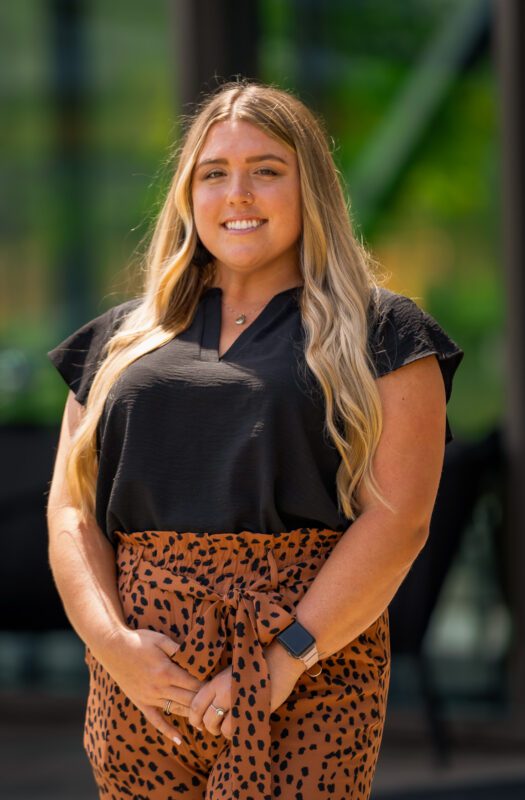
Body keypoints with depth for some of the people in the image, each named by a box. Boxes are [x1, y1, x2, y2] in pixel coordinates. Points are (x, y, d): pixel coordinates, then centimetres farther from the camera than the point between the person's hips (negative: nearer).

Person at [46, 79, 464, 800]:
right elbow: (71, 511, 10)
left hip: (311, 666, -3)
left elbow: (398, 519, -6)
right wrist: (112, 642, -8)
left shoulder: (378, 333, 5)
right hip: (144, 680, 3)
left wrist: (285, 660, -15)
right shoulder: (124, 337, 17)